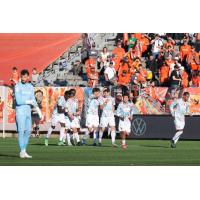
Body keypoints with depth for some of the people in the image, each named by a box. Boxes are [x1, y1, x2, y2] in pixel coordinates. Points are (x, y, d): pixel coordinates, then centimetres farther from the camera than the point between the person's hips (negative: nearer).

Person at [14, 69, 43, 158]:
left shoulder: (30, 87, 12)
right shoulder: (18, 86, -7)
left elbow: (34, 101, 15)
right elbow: (18, 101, -16)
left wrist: (40, 113, 11)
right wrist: (30, 102, -5)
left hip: (28, 112, 6)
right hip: (20, 111, -6)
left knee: (28, 131, 6)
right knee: (21, 131, -9)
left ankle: (24, 151, 12)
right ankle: (22, 151, -9)